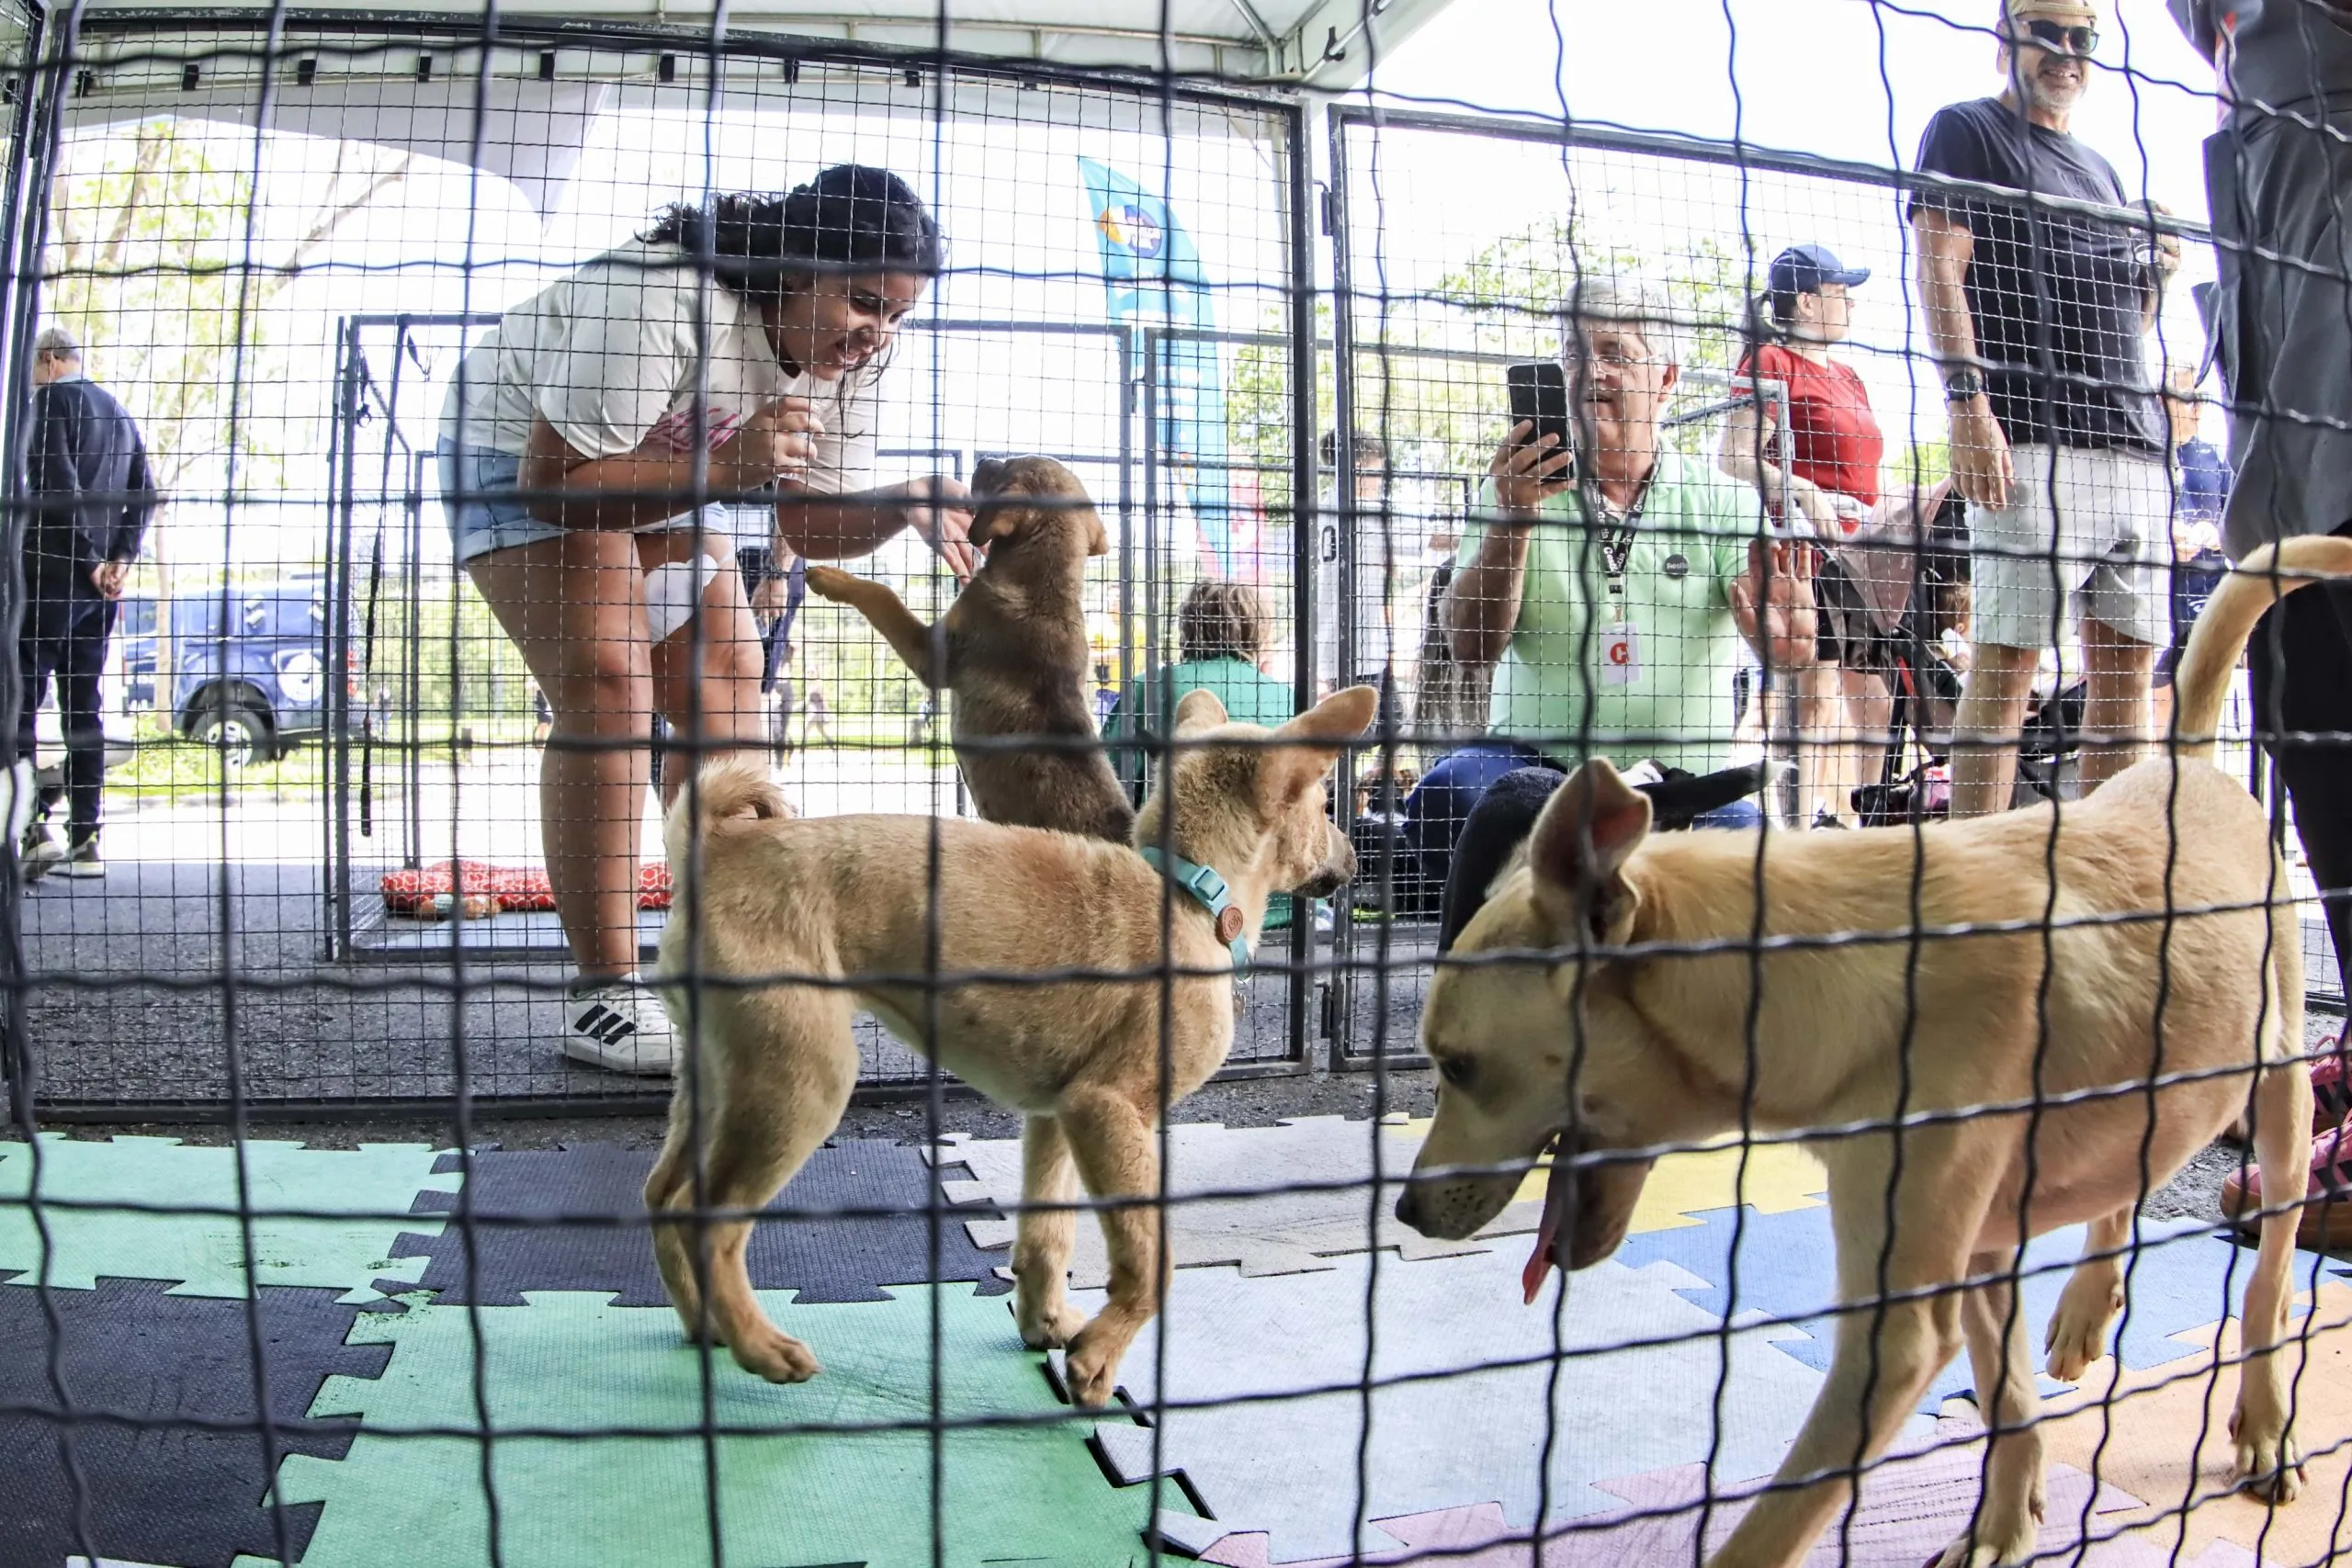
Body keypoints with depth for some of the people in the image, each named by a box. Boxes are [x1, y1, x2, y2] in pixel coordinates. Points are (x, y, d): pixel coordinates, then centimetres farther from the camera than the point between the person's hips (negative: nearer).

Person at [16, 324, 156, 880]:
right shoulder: (119, 412, 18)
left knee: (19, 700, -5)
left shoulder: (50, 400, -4)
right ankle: (85, 840, 6)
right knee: (83, 707, 7)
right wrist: (120, 558, 6)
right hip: (100, 582, 7)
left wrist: (90, 561, -13)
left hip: (51, 569, -7)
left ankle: (33, 831, -15)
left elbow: (59, 485, -16)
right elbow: (145, 495, 14)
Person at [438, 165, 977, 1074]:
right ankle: (602, 996, -18)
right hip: (523, 454, -7)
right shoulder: (663, 297, -36)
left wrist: (908, 509, -28)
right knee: (609, 686, -22)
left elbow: (811, 524, -8)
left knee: (729, 680, -3)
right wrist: (725, 469, -45)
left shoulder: (850, 355, -13)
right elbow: (554, 481, -34)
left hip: (655, 472, 7)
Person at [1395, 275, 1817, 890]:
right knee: (1447, 793, -31)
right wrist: (1510, 523, -21)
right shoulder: (1516, 491, 7)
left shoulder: (1722, 502, 7)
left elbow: (1768, 626, -10)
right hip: (1535, 764, 0)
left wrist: (1783, 636, -36)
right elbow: (1473, 647, -5)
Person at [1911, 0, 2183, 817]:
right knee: (2009, 657, -13)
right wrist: (1967, 400, -20)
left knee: (2128, 661, 4)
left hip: (2134, 441, 8)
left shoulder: (2101, 168, 28)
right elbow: (1939, 273, -7)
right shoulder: (1966, 130, 7)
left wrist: (2156, 276, 7)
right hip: (2030, 435, -8)